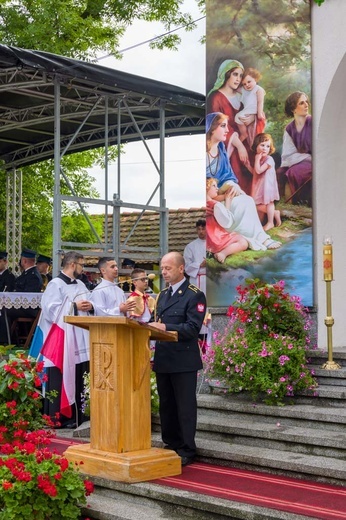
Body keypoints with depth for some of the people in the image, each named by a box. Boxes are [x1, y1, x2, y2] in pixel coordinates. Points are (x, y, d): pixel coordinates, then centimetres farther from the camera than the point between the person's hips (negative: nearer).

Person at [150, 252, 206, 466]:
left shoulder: (194, 295, -7)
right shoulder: (163, 295, 17)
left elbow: (193, 328, -17)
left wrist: (165, 327, -24)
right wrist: (152, 327, -2)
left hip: (184, 361, -7)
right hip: (163, 359, 7)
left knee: (185, 406, 0)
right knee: (166, 406, 13)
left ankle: (186, 451, 8)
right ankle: (171, 445, 24)